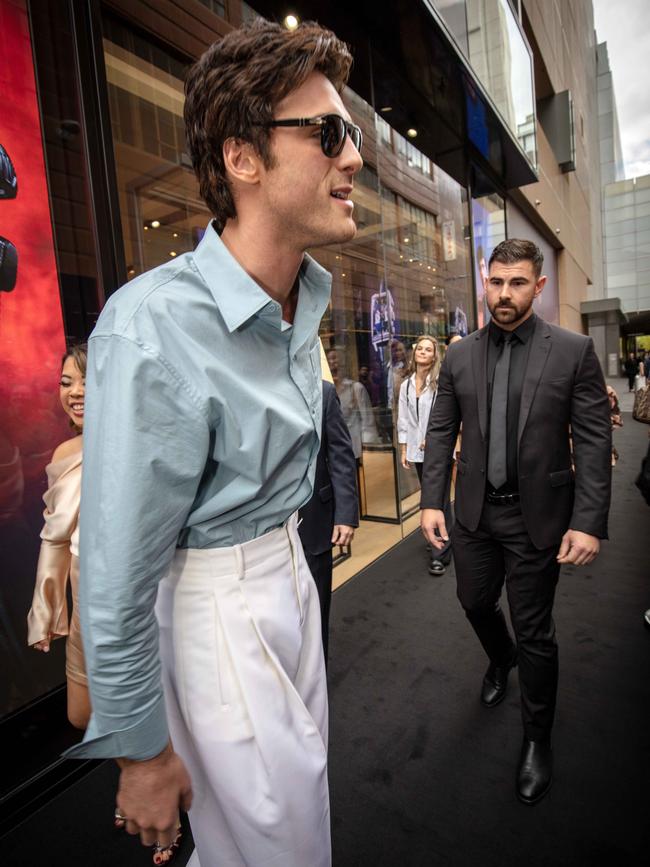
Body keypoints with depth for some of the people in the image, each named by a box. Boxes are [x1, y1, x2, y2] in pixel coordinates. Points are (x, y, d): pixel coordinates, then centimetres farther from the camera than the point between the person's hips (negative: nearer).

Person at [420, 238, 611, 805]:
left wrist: (589, 522, -14)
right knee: (476, 603, 21)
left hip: (537, 517, -3)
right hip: (475, 511, 3)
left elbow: (594, 440, -8)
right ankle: (501, 661, 56)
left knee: (534, 632, 9)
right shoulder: (460, 355, 2)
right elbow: (441, 432, 3)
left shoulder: (573, 351, -6)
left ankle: (538, 738, 35)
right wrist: (432, 501, -4)